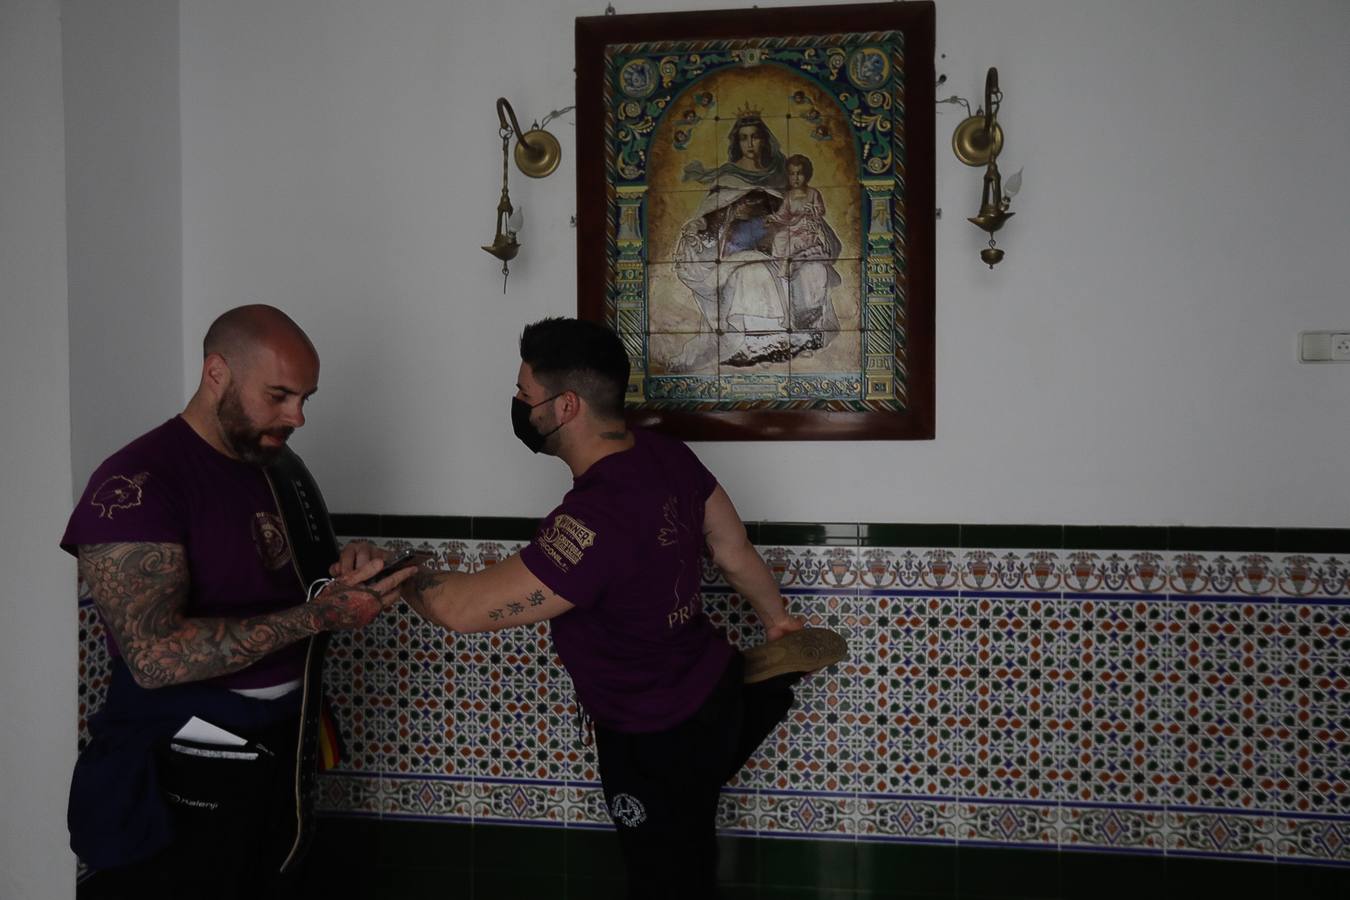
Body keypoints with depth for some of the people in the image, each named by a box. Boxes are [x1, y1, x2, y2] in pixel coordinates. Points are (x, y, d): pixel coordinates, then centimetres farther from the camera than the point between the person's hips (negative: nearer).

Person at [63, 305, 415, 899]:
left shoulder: (274, 467, 7)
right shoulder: (136, 483, -19)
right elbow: (154, 655, -28)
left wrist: (340, 578, -5)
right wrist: (319, 614, -28)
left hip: (278, 757, 8)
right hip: (183, 783, -7)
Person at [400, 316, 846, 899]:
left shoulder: (596, 522, -37)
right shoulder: (666, 455, -10)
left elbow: (460, 607, -36)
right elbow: (734, 551, 4)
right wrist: (777, 619, 22)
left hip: (657, 746, -5)